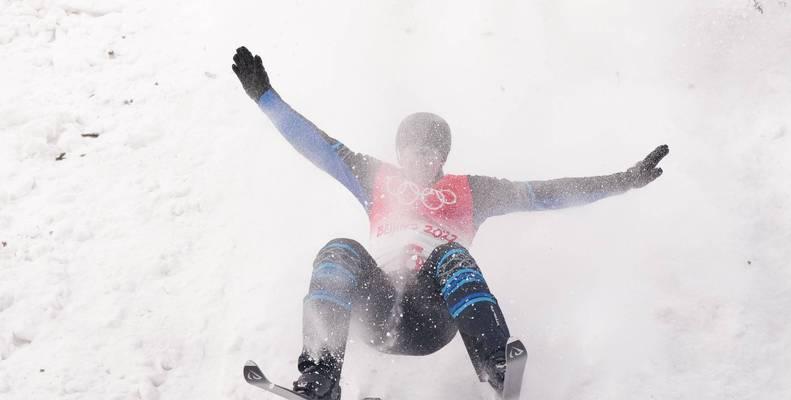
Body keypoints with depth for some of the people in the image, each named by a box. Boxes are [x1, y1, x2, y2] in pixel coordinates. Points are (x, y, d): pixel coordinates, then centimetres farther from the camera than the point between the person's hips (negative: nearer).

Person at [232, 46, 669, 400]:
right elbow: (320, 147, 19)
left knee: (449, 253, -31)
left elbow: (541, 193, 14)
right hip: (380, 306, 1)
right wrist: (263, 95, 13)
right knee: (340, 251, -25)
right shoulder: (379, 180, 24)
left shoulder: (469, 190, 20)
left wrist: (620, 181, 6)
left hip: (436, 315, -1)